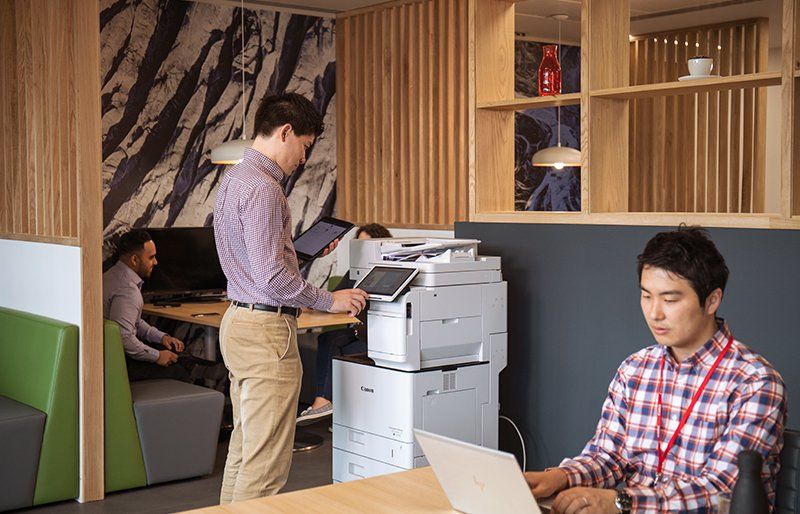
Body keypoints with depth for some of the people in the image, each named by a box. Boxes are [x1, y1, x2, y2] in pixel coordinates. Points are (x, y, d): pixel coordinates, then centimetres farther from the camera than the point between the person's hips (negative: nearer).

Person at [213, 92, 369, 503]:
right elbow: (271, 276, -21)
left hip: (239, 321, 11)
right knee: (266, 463, -5)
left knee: (244, 449, 18)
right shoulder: (261, 188, -18)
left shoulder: (235, 178, 15)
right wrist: (329, 301, -11)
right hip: (266, 330, -11)